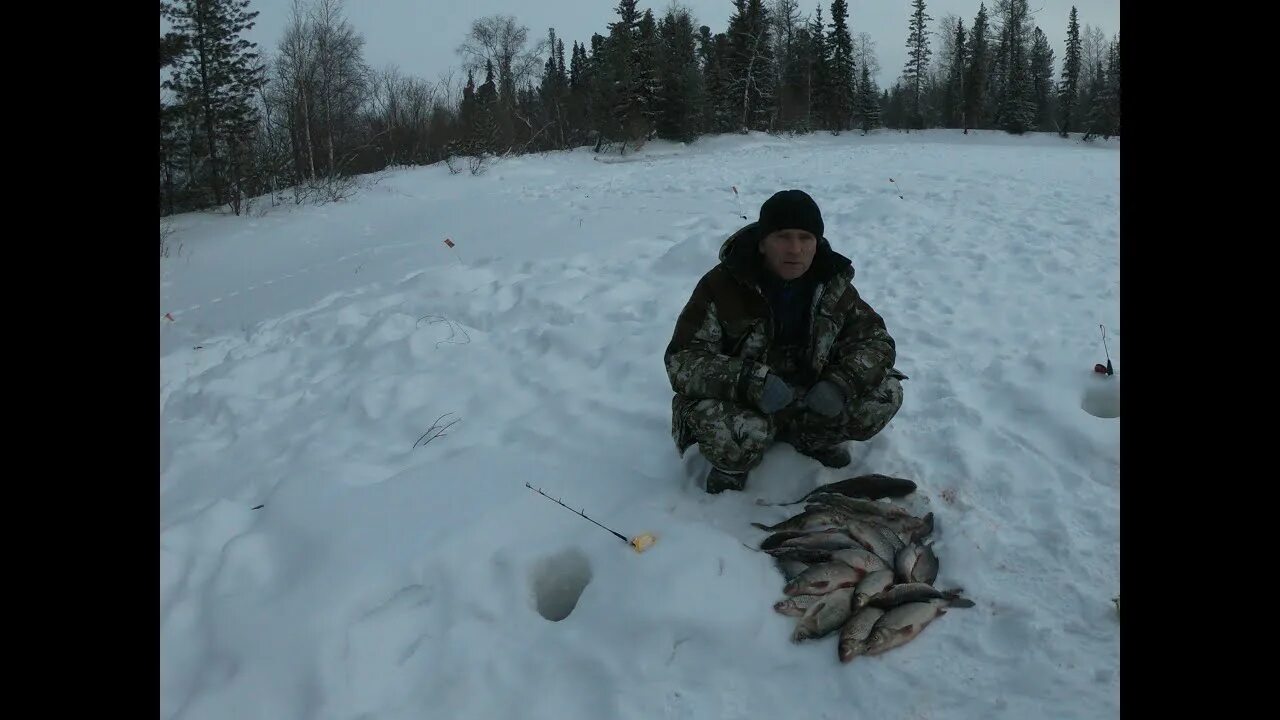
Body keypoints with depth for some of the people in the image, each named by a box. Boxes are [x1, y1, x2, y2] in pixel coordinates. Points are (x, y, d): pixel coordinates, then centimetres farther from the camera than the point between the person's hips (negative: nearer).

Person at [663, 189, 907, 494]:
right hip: (740, 404, -4)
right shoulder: (722, 286, -19)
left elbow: (877, 339, -3)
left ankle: (814, 437, 11)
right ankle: (730, 466, -1)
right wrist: (751, 383, -39)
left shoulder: (832, 284, -6)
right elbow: (681, 361, -23)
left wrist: (840, 383, -25)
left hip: (809, 403, 4)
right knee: (743, 434, -38)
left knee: (886, 392, -15)